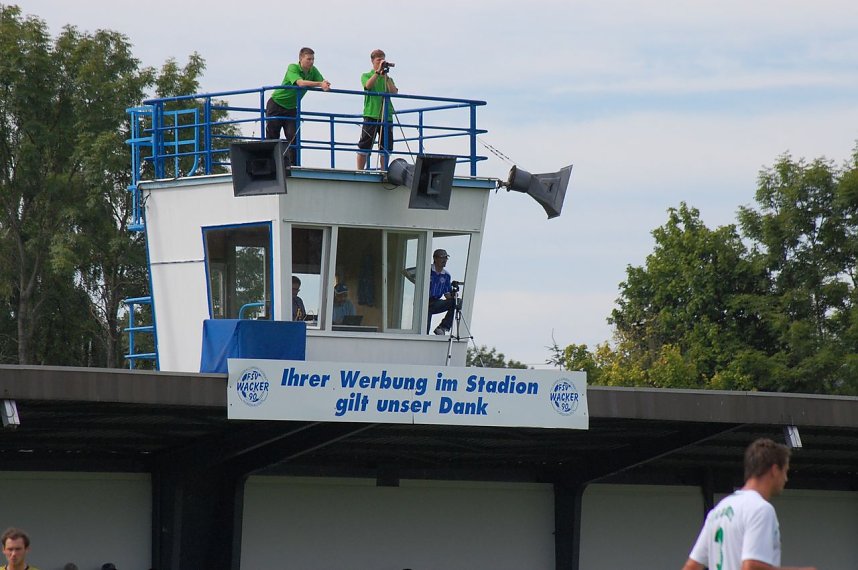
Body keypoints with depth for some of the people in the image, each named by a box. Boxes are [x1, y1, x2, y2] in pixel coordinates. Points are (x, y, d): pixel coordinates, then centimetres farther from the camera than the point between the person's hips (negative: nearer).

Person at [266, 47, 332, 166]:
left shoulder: (313, 71, -4)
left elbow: (324, 83, -13)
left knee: (293, 136, -7)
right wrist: (320, 84, -49)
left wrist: (326, 86, -39)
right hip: (276, 104, -5)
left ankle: (293, 164, -5)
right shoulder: (293, 68, -22)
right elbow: (300, 82, -39)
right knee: (272, 137, -5)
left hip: (291, 108, 5)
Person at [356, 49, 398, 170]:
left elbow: (394, 92, 0)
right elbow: (368, 85, -15)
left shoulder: (388, 79, 18)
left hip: (386, 116, 4)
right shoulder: (366, 76, 8)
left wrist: (386, 76, -7)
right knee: (364, 146, -6)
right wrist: (378, 71, -20)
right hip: (371, 115, -4)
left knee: (386, 147, 5)